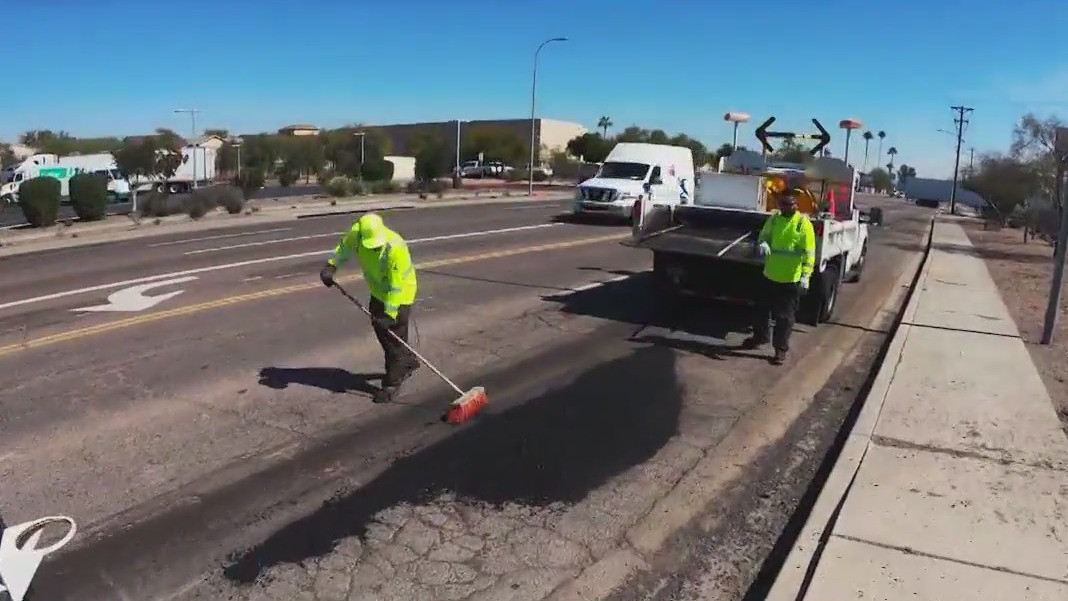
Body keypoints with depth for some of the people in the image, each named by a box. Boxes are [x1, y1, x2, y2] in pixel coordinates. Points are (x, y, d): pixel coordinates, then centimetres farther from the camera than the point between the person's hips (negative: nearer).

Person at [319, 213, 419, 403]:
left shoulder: (396, 247, -36)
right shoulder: (357, 233, -19)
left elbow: (396, 286, -32)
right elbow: (343, 248, 4)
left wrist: (390, 313, -31)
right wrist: (331, 266, -11)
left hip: (399, 296, -7)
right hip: (378, 292, 8)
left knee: (394, 338, -4)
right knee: (380, 330, 18)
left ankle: (392, 383, 9)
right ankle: (408, 361, 39)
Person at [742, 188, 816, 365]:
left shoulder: (804, 223, -12)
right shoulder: (774, 219, 4)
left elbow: (809, 253, -14)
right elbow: (764, 235, 13)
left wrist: (806, 275, -24)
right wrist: (762, 243, -13)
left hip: (792, 279, -5)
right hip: (770, 275, 5)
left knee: (784, 317, 5)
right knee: (761, 309, 19)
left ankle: (781, 349, 16)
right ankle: (760, 337, 40)